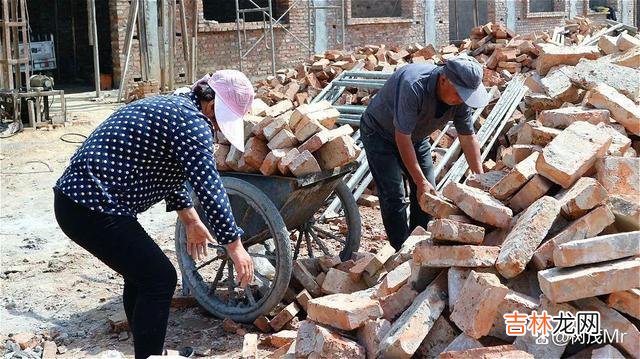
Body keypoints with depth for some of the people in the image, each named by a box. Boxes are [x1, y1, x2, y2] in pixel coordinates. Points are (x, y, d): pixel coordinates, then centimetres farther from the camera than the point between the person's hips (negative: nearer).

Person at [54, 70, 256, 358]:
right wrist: (235, 246, -11)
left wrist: (190, 220, 30)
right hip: (93, 208, -10)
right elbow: (209, 188, -17)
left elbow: (171, 172, 29)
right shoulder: (192, 122, -15)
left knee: (143, 274, 21)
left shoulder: (172, 107, 18)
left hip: (76, 195, 10)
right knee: (160, 279, -2)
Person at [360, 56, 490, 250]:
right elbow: (402, 138, -36)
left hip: (416, 137, 7)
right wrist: (420, 181, -33)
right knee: (394, 196, -13)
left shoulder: (461, 97, -19)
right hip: (380, 133, -6)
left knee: (428, 194, 3)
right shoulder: (413, 87, -40)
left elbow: (468, 138, -7)